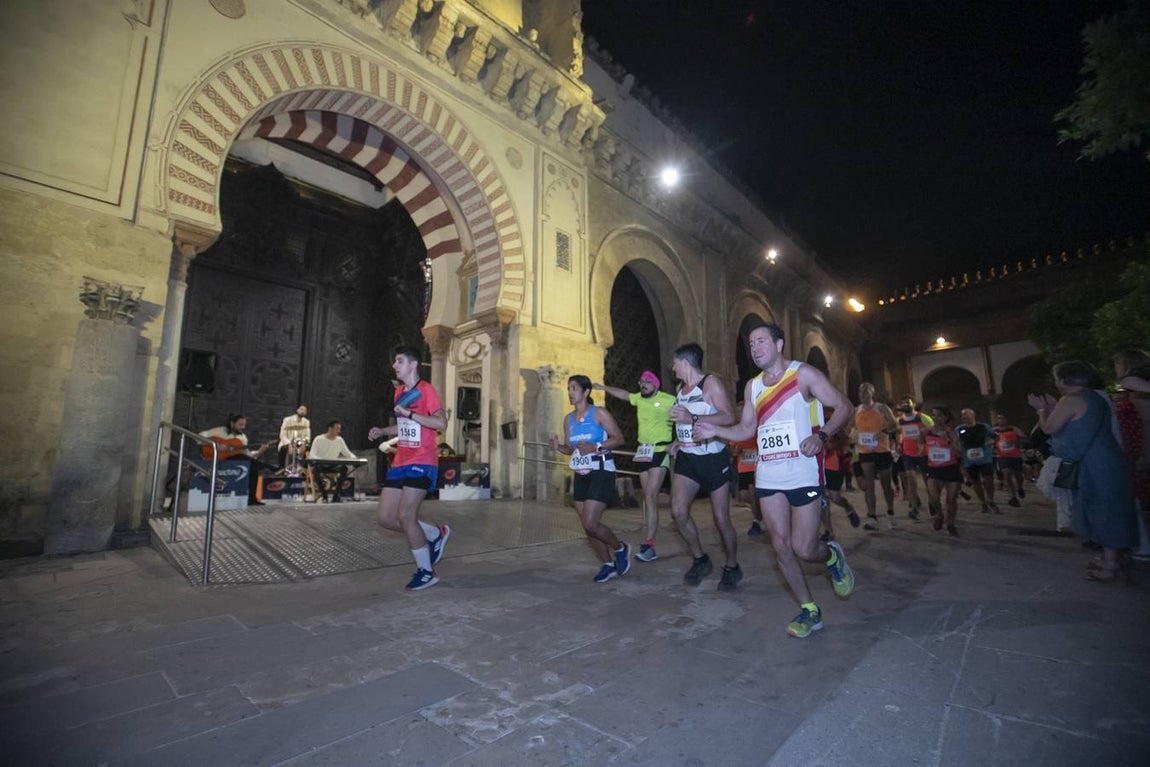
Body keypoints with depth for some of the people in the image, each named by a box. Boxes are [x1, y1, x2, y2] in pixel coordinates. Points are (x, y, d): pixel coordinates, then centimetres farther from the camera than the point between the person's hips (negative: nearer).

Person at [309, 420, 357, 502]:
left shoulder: (340, 440, 3)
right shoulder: (319, 439, -7)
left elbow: (348, 453, 7)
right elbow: (312, 455, -15)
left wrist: (354, 458, -17)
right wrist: (320, 460, -37)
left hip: (333, 466, 3)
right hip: (320, 465, -3)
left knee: (344, 468, -27)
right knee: (316, 469, -36)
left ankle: (336, 494, -20)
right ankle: (324, 496, -23)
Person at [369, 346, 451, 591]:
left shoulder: (425, 389, -8)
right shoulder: (399, 391, 16)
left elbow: (441, 423, -19)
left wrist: (409, 413, -22)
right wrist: (382, 431, 12)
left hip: (421, 462, -8)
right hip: (400, 462, 8)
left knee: (405, 516, -12)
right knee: (385, 518, 4)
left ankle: (426, 571, 7)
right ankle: (436, 534, 23)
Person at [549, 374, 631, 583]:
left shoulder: (599, 413, -7)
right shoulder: (569, 419, 10)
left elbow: (618, 438, -9)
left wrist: (595, 447, -21)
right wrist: (558, 446, -5)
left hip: (601, 473, -7)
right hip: (581, 476, 7)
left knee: (591, 524, -12)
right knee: (587, 527, 9)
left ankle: (620, 548, 16)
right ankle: (608, 565, 28)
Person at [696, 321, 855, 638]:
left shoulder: (803, 373, -4)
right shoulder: (753, 386, 11)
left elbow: (843, 406, -5)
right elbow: (746, 429, 17)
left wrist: (821, 436, -21)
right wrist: (715, 430, 1)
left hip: (803, 473, -5)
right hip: (768, 477, 5)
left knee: (803, 549, -5)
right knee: (781, 546, 6)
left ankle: (832, 556, 31)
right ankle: (809, 610, 25)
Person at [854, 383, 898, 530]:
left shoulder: (881, 408, -4)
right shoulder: (856, 411, 6)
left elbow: (895, 424, -4)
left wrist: (884, 431, -22)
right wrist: (855, 437, -1)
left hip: (882, 450, -2)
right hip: (864, 451, 2)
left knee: (886, 484, 11)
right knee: (868, 484, -8)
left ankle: (890, 513, 33)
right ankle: (872, 518, -10)